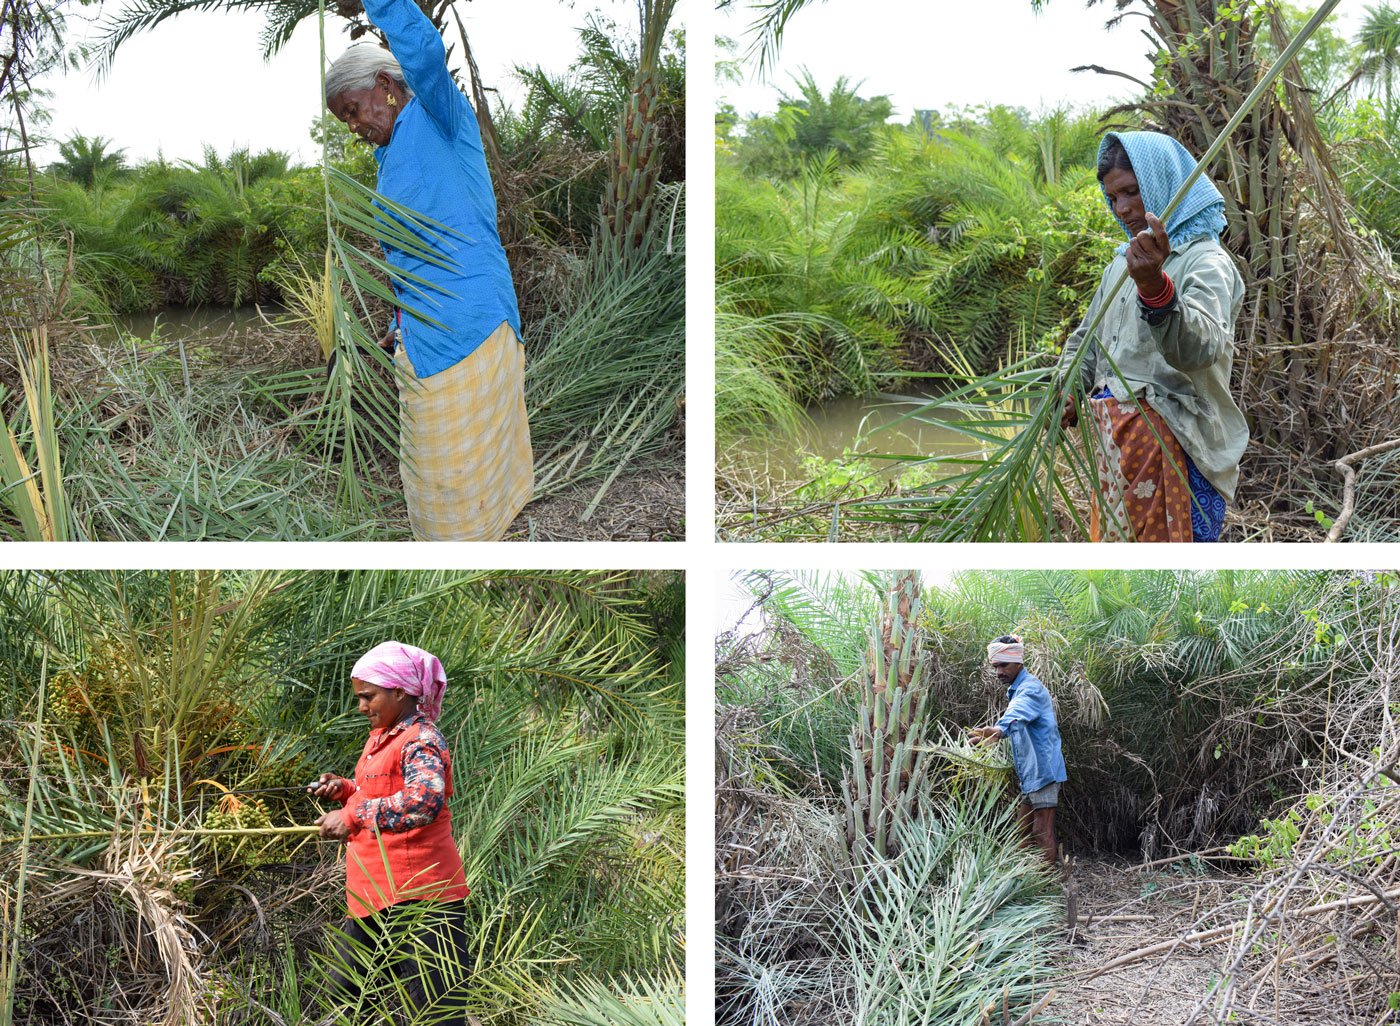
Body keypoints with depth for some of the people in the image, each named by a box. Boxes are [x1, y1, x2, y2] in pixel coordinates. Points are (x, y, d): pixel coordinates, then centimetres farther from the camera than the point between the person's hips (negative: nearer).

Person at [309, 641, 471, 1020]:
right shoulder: (381, 737, 16)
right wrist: (346, 789, 11)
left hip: (416, 900, -10)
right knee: (341, 993, 18)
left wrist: (353, 816, -35)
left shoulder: (421, 741, -15)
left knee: (435, 1007, -6)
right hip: (374, 896, 10)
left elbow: (425, 801, -34)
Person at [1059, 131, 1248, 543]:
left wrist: (1154, 288, -48)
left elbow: (1200, 348, -31)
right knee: (1112, 540, 15)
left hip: (1169, 443, -8)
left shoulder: (1206, 261, -11)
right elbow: (1087, 337, 27)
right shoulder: (1123, 260, 15)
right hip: (1112, 439, 8)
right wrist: (1069, 388, 7)